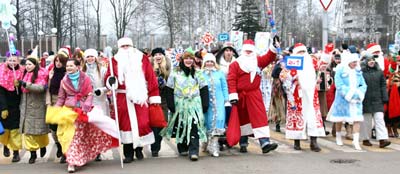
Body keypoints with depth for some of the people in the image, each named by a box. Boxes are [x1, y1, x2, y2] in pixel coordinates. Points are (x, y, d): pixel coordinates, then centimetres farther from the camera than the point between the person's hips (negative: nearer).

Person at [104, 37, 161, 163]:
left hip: (140, 97, 0)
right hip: (123, 98, 0)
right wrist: (111, 80, -19)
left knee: (142, 123, -2)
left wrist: (154, 97, -2)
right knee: (126, 123, 1)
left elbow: (151, 78, 3)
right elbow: (108, 77, 6)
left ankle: (139, 149, 20)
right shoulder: (115, 61, 8)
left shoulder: (142, 59, 7)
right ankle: (128, 154, 10)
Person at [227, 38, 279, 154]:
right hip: (241, 95, -2)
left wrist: (274, 47, -15)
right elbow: (231, 80, -11)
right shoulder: (235, 64, -4)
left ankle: (265, 143, -15)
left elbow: (269, 57, 0)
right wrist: (233, 95, -18)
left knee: (260, 117, -10)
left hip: (254, 95, 2)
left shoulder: (258, 61, 9)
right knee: (242, 118, 14)